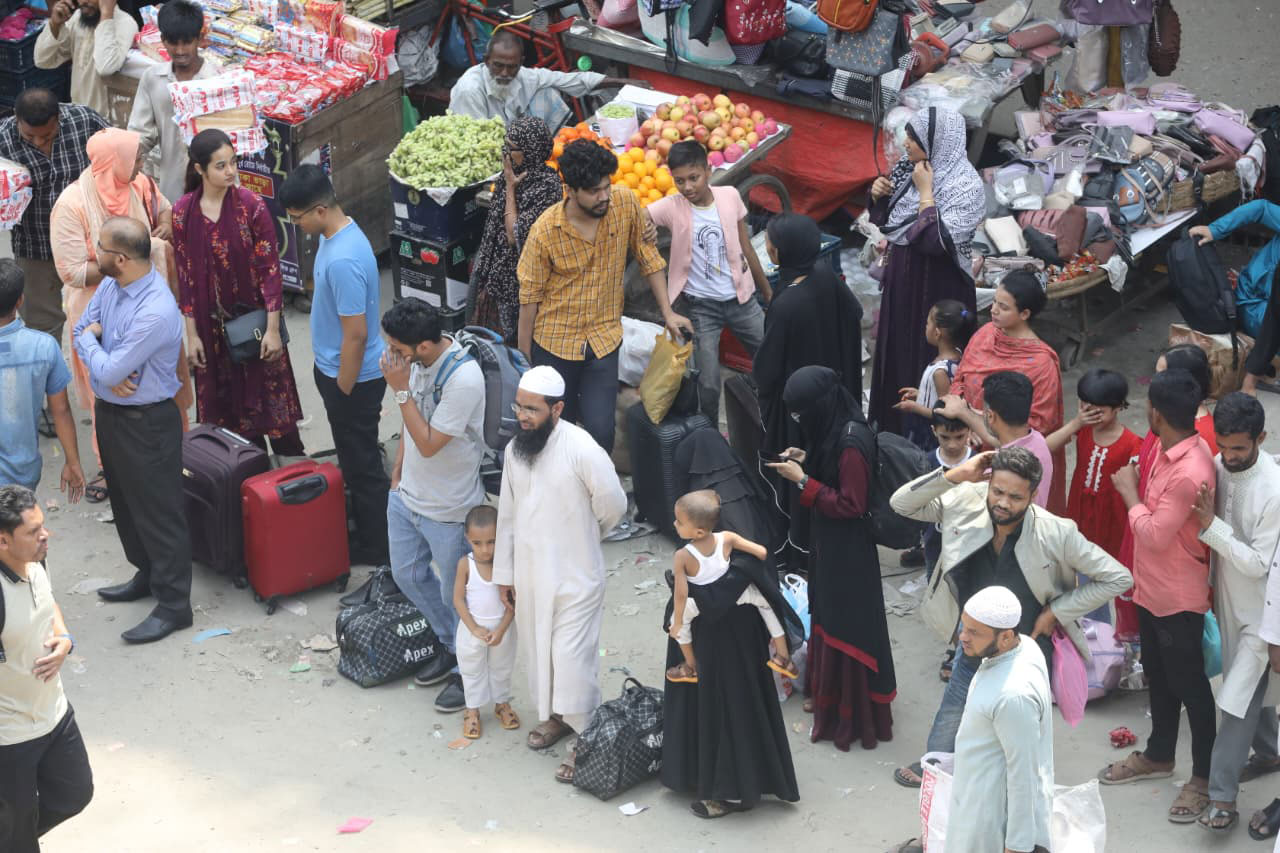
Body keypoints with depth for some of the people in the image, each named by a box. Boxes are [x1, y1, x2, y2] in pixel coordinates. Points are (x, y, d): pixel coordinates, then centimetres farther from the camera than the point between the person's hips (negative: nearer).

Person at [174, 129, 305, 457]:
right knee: (230, 402, 11)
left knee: (271, 393, 5)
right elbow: (185, 274, 0)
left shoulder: (251, 205, -12)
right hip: (213, 324, 2)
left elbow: (270, 268, -10)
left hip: (255, 316, -2)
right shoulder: (183, 212, -5)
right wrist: (192, 334, -1)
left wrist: (273, 329, -12)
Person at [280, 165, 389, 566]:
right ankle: (362, 528, 39)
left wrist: (344, 391, -18)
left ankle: (374, 547, 20)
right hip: (336, 368, 10)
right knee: (354, 458, 23)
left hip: (353, 378, -10)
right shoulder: (337, 235, 1)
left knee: (362, 465, 6)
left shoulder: (343, 260, -31)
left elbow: (355, 335, -27)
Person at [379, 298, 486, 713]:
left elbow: (429, 444, -28)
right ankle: (452, 647, 44)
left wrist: (401, 390, -29)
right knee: (408, 576, 23)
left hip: (448, 510, -8)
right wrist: (398, 468, 15)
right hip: (407, 495, 8)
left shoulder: (463, 379, -32)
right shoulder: (415, 358, -8)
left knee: (456, 594, 10)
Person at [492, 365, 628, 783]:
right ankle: (554, 713, 41)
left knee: (572, 655, -4)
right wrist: (504, 572, 10)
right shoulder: (514, 449, -2)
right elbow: (508, 513, 7)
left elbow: (612, 504, -10)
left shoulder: (582, 450, -22)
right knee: (538, 647, 19)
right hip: (529, 571, 6)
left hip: (574, 575, -6)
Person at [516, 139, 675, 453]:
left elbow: (647, 254, 3)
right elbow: (530, 295, -7)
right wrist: (524, 354, 0)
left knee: (601, 431, -7)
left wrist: (667, 312, 1)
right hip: (554, 344, -1)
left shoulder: (625, 203, -12)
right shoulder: (545, 230, -18)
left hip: (604, 341, 1)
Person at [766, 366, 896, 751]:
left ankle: (850, 714, 15)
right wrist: (806, 459, -1)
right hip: (828, 538, 10)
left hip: (847, 547, -10)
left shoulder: (851, 442, -29)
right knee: (827, 614, 22)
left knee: (847, 625, 3)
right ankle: (828, 695, 38)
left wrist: (803, 481, -23)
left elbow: (851, 504, -25)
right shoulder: (834, 428, -1)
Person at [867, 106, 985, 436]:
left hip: (937, 289, -8)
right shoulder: (911, 170, 1)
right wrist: (879, 195, -6)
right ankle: (895, 425, 34)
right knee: (898, 352, 18)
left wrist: (925, 191, -25)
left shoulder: (965, 186, -21)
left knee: (929, 360, 2)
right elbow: (887, 220, 14)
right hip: (902, 280, 8)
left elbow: (938, 240, -30)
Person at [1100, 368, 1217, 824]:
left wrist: (1129, 492, -16)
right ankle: (1158, 755, 42)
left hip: (1178, 596, -9)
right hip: (1153, 587, 9)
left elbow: (1155, 535, -26)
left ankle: (1205, 776, 22)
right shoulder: (1173, 449, -1)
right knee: (1157, 676, 24)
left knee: (1188, 685, 6)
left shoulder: (1190, 472, -32)